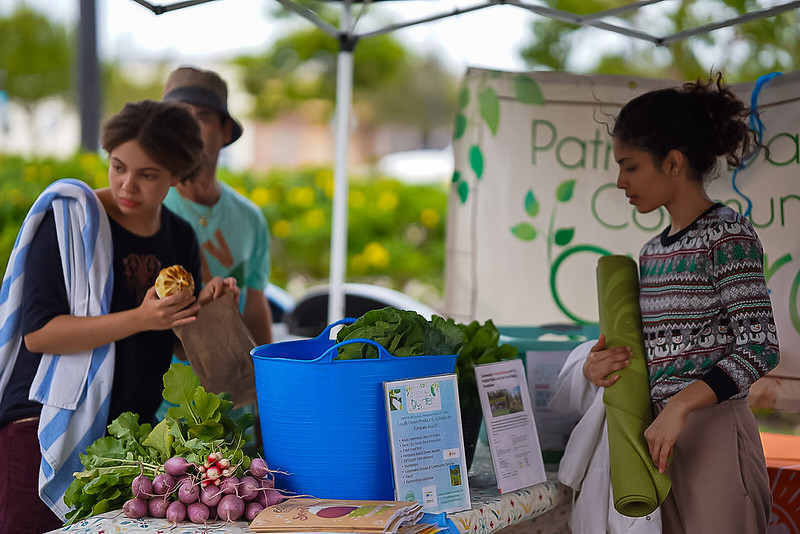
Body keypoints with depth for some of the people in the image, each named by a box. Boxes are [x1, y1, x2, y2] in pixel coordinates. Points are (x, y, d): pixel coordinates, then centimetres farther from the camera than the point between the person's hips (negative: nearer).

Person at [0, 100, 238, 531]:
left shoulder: (180, 238, 9)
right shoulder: (70, 218, -8)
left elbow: (184, 344, 17)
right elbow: (37, 333, -16)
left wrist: (206, 308, -5)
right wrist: (140, 319, -23)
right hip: (47, 430, -5)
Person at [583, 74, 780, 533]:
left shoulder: (726, 234, -9)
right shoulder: (653, 251, 15)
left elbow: (761, 348, -16)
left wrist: (679, 406, -21)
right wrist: (601, 367, 2)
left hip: (714, 430, -7)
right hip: (665, 433, 7)